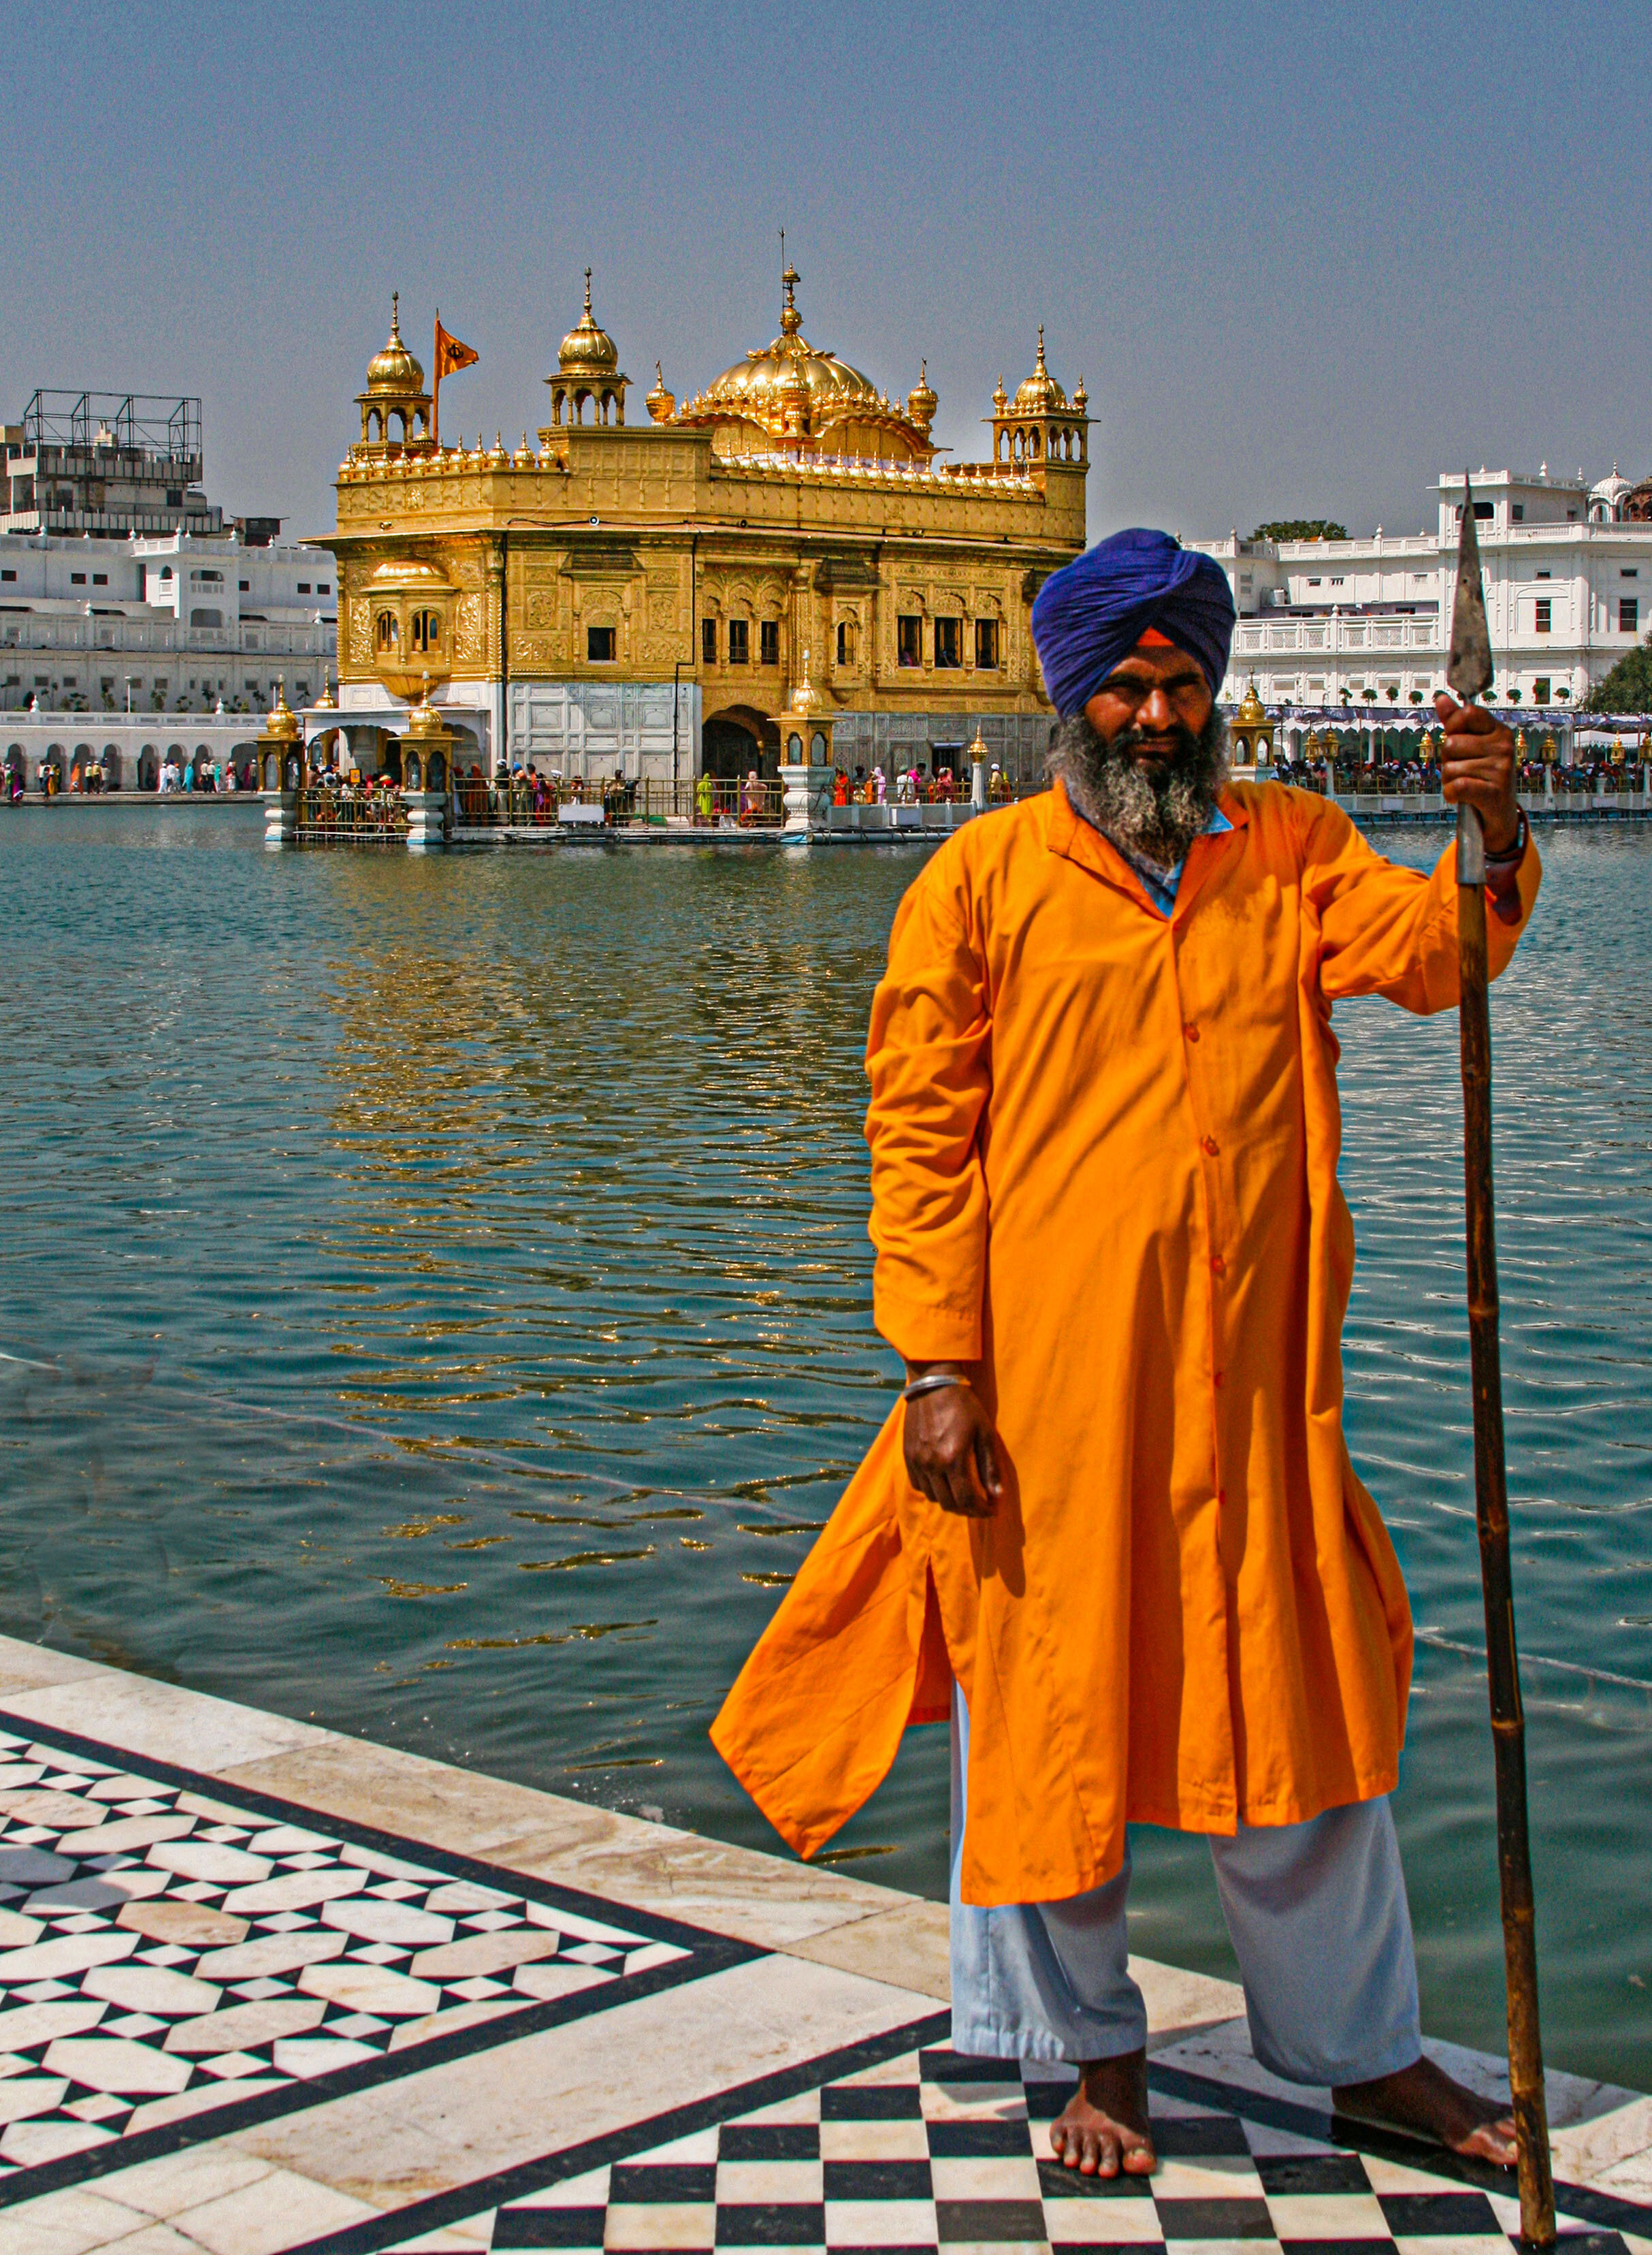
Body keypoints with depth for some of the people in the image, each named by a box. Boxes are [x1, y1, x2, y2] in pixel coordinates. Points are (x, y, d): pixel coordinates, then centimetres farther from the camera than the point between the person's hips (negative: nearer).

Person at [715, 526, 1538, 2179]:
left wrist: (1493, 842, -27)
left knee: (1304, 1700, 11)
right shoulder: (983, 879, 1)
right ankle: (1096, 2053, 27)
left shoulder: (1289, 849, 11)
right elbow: (920, 1139, -3)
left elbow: (1426, 952, -6)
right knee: (1049, 1701, 8)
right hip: (1041, 1378, -2)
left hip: (1247, 1377, 3)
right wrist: (935, 1367, -10)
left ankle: (1366, 2053, 27)